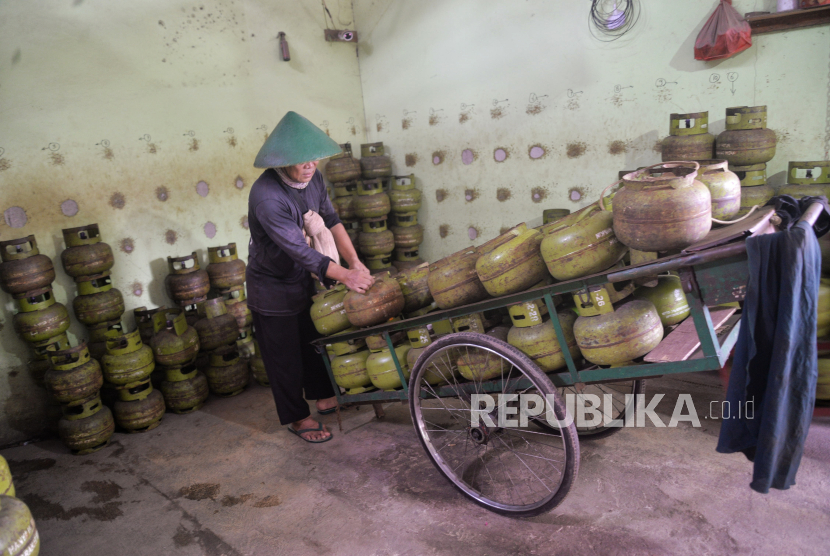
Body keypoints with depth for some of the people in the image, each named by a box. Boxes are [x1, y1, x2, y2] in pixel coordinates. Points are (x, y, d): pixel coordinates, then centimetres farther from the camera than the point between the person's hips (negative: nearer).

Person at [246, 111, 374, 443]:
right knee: (284, 355, 7)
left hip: (304, 278, 8)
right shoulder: (266, 196, -32)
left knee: (314, 341, 21)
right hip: (272, 288, -7)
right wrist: (345, 276, -34)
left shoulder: (312, 179, -7)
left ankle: (324, 397, 41)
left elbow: (331, 221, -3)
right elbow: (299, 249, -34)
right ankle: (296, 418, 24)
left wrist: (355, 262, -15)